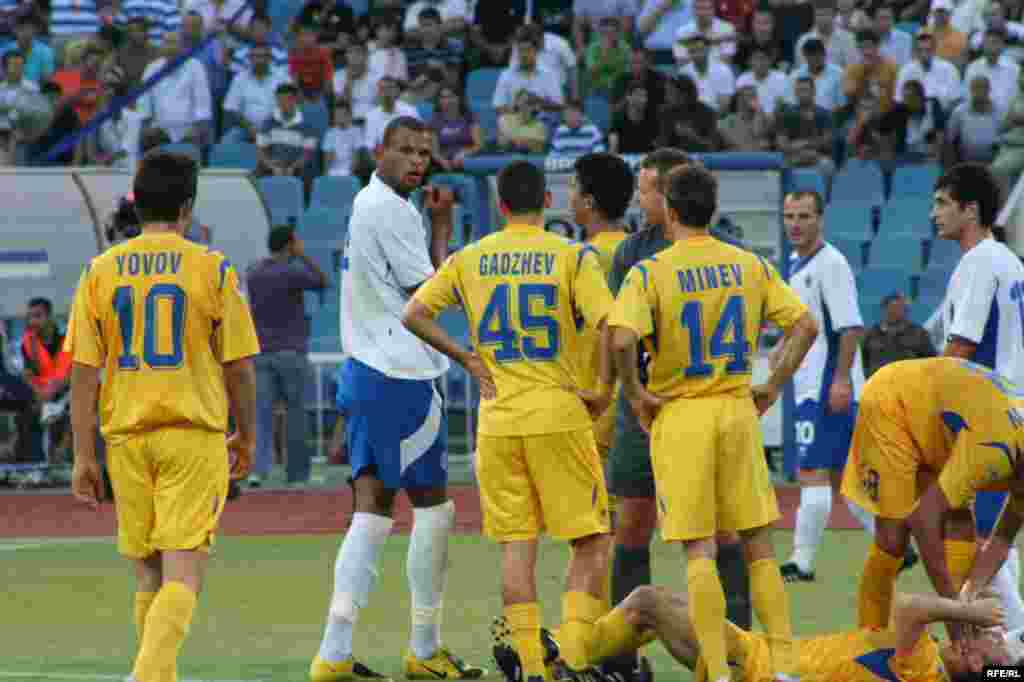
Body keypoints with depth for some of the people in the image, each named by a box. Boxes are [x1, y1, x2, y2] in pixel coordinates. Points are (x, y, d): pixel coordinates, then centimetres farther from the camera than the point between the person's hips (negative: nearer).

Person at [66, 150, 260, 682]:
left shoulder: (100, 272, 2)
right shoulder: (212, 270, -4)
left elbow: (83, 372, 0)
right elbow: (239, 367, -1)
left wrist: (83, 457, 4)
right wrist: (246, 437, 15)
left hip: (127, 438, 3)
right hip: (195, 435, -3)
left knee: (148, 576, 16)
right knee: (183, 574, -6)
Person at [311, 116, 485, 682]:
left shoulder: (365, 205, 16)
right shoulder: (392, 211, -15)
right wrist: (442, 227, -1)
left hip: (365, 370, 10)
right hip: (402, 377, -10)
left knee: (374, 506, 5)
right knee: (433, 507, 1)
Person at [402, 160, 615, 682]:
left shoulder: (468, 260, 5)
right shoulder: (573, 257, -4)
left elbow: (414, 315, 1)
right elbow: (609, 325, -16)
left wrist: (466, 359, 6)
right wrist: (604, 391, -5)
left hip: (497, 419, 3)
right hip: (559, 414, -3)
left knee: (516, 546, 6)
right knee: (589, 541, 5)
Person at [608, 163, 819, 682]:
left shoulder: (650, 273, -8)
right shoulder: (750, 266, 4)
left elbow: (623, 339, -22)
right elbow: (805, 326, 0)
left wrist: (635, 393, -7)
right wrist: (774, 387, 7)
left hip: (680, 416, -3)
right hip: (739, 412, 3)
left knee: (699, 552, -1)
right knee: (759, 547, 10)